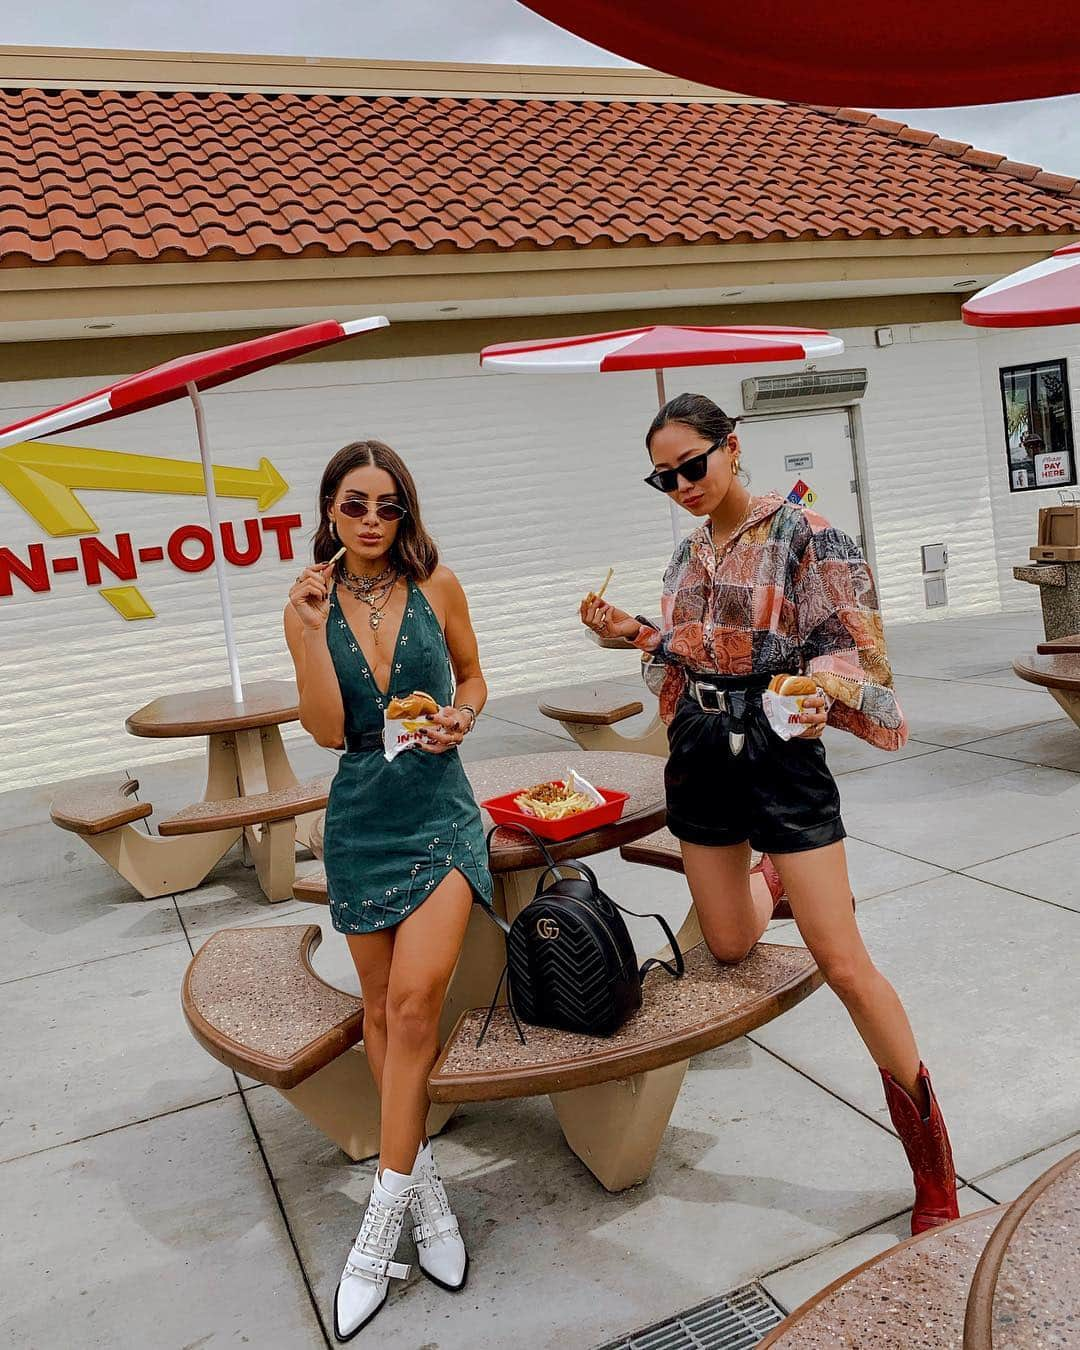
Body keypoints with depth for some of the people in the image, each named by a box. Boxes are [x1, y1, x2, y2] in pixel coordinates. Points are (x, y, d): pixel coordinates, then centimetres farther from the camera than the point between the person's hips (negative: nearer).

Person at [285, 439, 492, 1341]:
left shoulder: (437, 585, -2)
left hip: (439, 810, -2)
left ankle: (385, 1216, 1)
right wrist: (312, 629, -17)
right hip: (362, 818, 2)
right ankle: (423, 1181, 30)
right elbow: (329, 731, -8)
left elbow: (472, 678, 11)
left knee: (414, 996, -14)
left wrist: (461, 718, -10)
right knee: (384, 1007, 11)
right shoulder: (310, 607, -1)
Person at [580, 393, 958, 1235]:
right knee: (729, 945, 15)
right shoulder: (689, 555, 9)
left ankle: (935, 1170, 12)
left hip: (777, 750, -6)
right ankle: (773, 883, 52)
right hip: (702, 754, 6)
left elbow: (859, 647, -12)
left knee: (844, 965, -6)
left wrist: (825, 691, -32)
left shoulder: (803, 534, -10)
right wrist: (634, 633, 1)